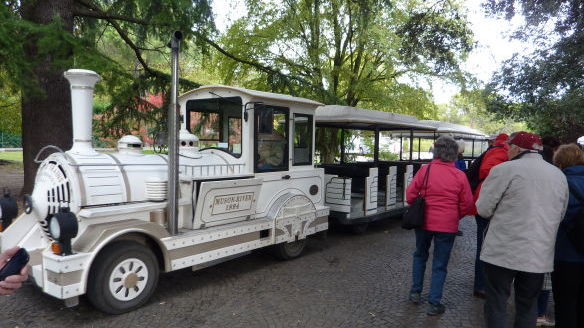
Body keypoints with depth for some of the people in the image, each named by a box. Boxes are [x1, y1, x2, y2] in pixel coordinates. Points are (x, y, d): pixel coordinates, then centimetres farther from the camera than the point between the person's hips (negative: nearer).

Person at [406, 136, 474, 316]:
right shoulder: (460, 176, -8)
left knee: (420, 255, 23)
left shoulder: (425, 170, -9)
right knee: (440, 264, 10)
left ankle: (415, 292, 30)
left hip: (424, 221, 1)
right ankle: (434, 304, 14)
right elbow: (467, 204, -3)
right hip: (447, 226, -1)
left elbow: (410, 194, -7)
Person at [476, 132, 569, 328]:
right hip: (540, 255, 5)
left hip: (503, 252, -5)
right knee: (528, 304, 19)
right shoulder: (559, 175, 8)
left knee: (496, 304, 7)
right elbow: (560, 215, 17)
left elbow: (483, 209, -10)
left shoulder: (505, 169, -12)